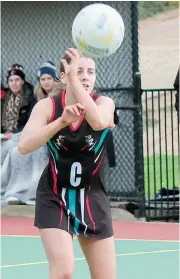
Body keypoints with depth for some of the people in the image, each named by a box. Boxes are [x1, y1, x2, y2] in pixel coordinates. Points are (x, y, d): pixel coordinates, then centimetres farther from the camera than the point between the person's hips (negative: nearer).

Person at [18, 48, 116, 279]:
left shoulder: (104, 103, -8)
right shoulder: (48, 106, -10)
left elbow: (98, 122, -34)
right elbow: (23, 146, -26)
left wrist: (76, 82, -34)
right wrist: (62, 121, -37)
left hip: (92, 198, 2)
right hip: (54, 197, -2)